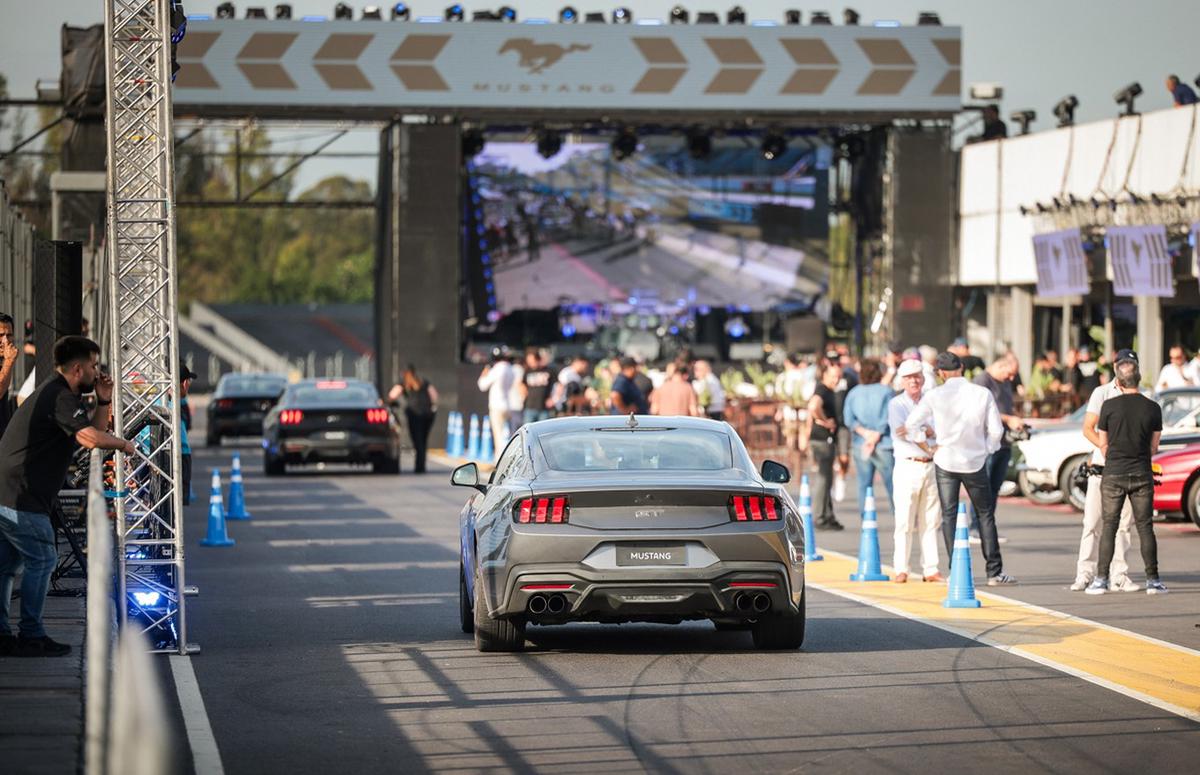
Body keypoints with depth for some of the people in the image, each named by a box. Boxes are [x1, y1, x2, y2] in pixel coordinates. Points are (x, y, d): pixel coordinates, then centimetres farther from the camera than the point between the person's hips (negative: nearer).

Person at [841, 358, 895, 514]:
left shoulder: (853, 393, 6)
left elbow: (848, 419, -2)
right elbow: (886, 419, -11)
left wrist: (865, 432, -7)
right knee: (892, 484, 2)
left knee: (864, 484, 7)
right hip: (884, 445, -3)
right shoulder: (886, 392, -5)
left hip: (861, 446, 3)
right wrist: (876, 437, -8)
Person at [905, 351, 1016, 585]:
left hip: (945, 461, 0)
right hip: (975, 461, 0)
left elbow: (911, 425, -2)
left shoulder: (935, 396, -7)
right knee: (986, 515, 9)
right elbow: (996, 430, -3)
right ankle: (994, 572, 5)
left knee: (949, 516, 6)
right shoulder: (983, 394, -6)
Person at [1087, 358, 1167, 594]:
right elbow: (1154, 446, 6)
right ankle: (1152, 580, 6)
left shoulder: (1110, 406, -5)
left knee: (1109, 527, 5)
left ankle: (1101, 579, 2)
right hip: (1142, 475, 1)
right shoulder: (1153, 408, -2)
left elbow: (1103, 444, 4)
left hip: (1113, 475, -1)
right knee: (1145, 527, 7)